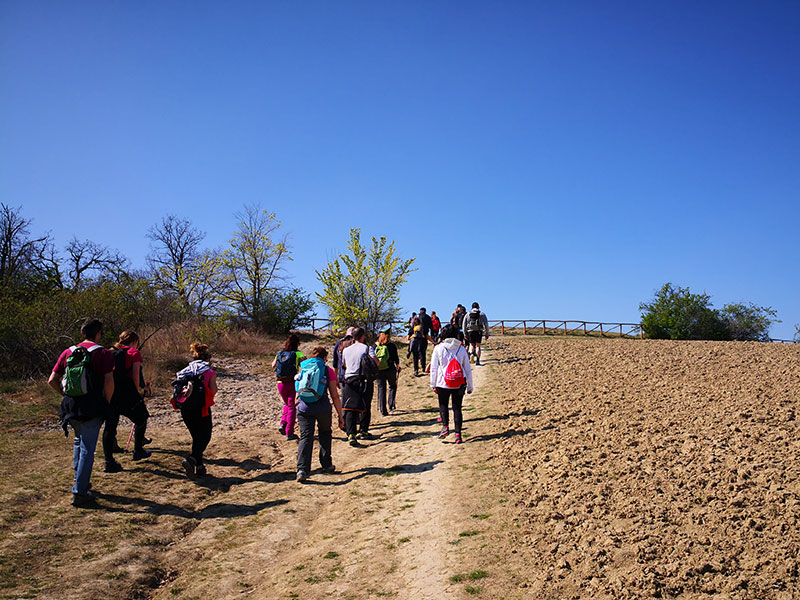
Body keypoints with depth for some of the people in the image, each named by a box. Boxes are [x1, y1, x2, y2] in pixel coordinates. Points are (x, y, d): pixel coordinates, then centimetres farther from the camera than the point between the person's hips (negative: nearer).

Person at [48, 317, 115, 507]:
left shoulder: (68, 352, 8)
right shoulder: (103, 353, -8)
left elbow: (52, 380, 7)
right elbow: (109, 381, -18)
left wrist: (66, 395, 17)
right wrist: (107, 401, -4)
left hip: (70, 406, 6)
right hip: (92, 407, -5)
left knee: (79, 440, 28)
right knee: (87, 449, 0)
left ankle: (79, 479, 34)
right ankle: (79, 492, 0)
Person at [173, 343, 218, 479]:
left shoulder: (185, 371, 15)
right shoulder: (210, 372, 2)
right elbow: (213, 392, -7)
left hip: (185, 408, 5)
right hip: (201, 408, -5)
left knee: (196, 437, 18)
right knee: (205, 436, 4)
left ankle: (199, 466, 16)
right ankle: (191, 459, -20)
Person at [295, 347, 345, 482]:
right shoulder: (328, 371, 3)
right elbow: (335, 396, 1)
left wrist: (297, 415, 27)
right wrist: (340, 416, 7)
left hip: (304, 409, 1)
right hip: (323, 408, -1)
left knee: (305, 437, 1)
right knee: (325, 435, 20)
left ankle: (302, 469, -14)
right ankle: (326, 465, 29)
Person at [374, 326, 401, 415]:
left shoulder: (375, 346, 0)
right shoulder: (392, 346, -8)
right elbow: (396, 358, -3)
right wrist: (398, 367, 12)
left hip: (379, 371, 2)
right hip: (390, 370, -2)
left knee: (381, 389, 8)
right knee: (392, 387, 19)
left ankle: (383, 410, 6)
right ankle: (391, 405, 7)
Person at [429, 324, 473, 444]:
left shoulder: (438, 348, -4)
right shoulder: (461, 348, 1)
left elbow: (434, 368, -2)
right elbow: (468, 368, 5)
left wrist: (433, 384, 6)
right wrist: (470, 386, 13)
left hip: (443, 384, -1)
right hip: (459, 384, 2)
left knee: (443, 404, 18)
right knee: (457, 407, 9)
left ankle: (445, 426, -1)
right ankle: (458, 434, 6)